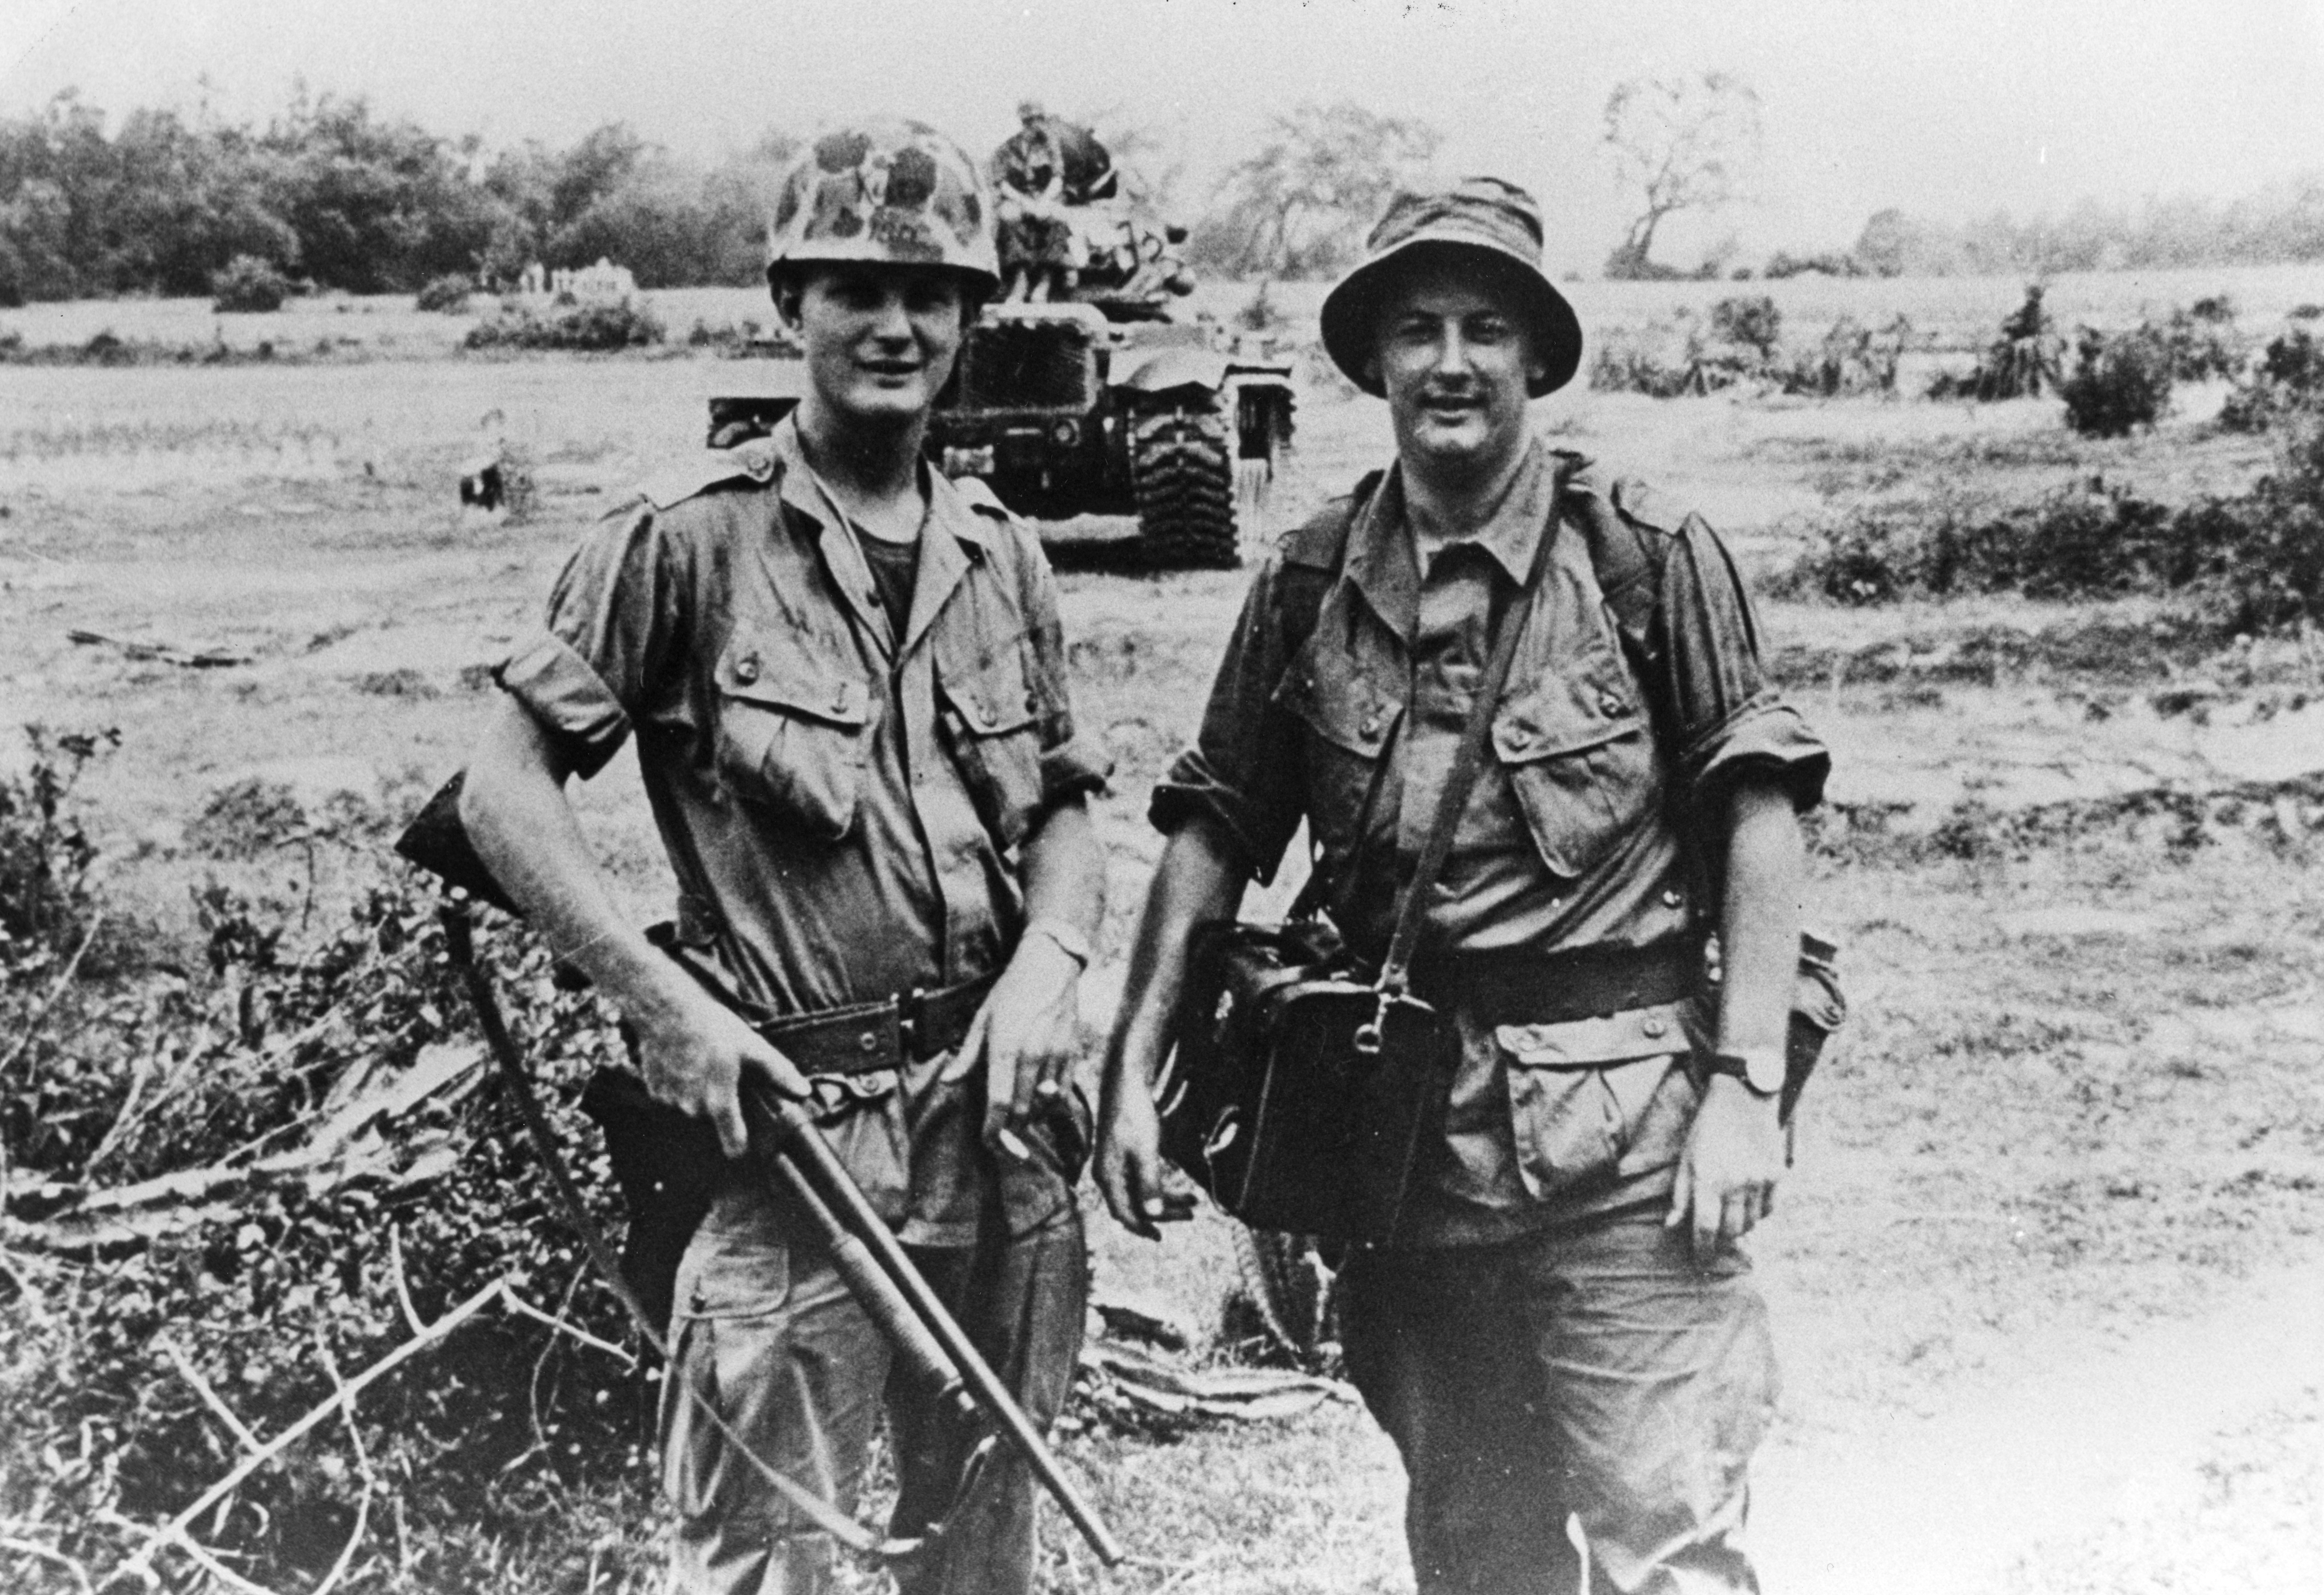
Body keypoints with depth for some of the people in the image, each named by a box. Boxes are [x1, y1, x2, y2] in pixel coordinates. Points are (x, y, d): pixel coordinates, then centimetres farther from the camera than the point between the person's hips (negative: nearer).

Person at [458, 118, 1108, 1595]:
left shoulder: (1002, 555, 8)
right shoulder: (691, 539, -8)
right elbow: (504, 787, -8)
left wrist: (1048, 962, -4)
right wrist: (662, 997, -16)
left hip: (1002, 1117, 5)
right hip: (798, 1119, -5)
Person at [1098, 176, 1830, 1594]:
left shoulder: (1650, 556, -3)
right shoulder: (1310, 582, 6)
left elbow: (1760, 816, -4)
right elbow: (1215, 833, 9)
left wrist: (1747, 1087, -11)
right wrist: (1134, 1072, 2)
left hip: (1623, 1126, -3)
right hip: (1401, 1128, 4)